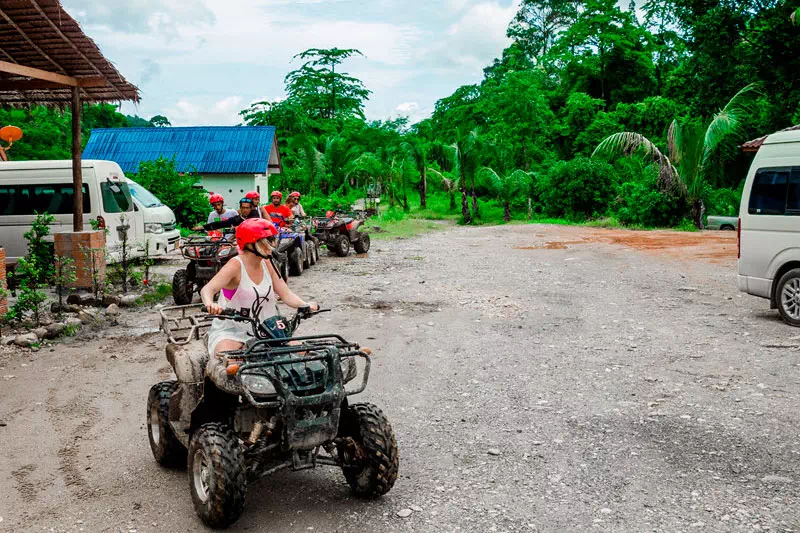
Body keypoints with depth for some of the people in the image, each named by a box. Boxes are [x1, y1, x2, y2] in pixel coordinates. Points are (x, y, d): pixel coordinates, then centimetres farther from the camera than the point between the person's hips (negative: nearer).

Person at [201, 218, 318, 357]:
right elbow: (207, 289, -29)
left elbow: (286, 294, 2)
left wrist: (306, 306, -19)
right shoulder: (236, 266, -15)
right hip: (230, 331, -6)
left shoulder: (267, 264, 4)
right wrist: (210, 304, -52)